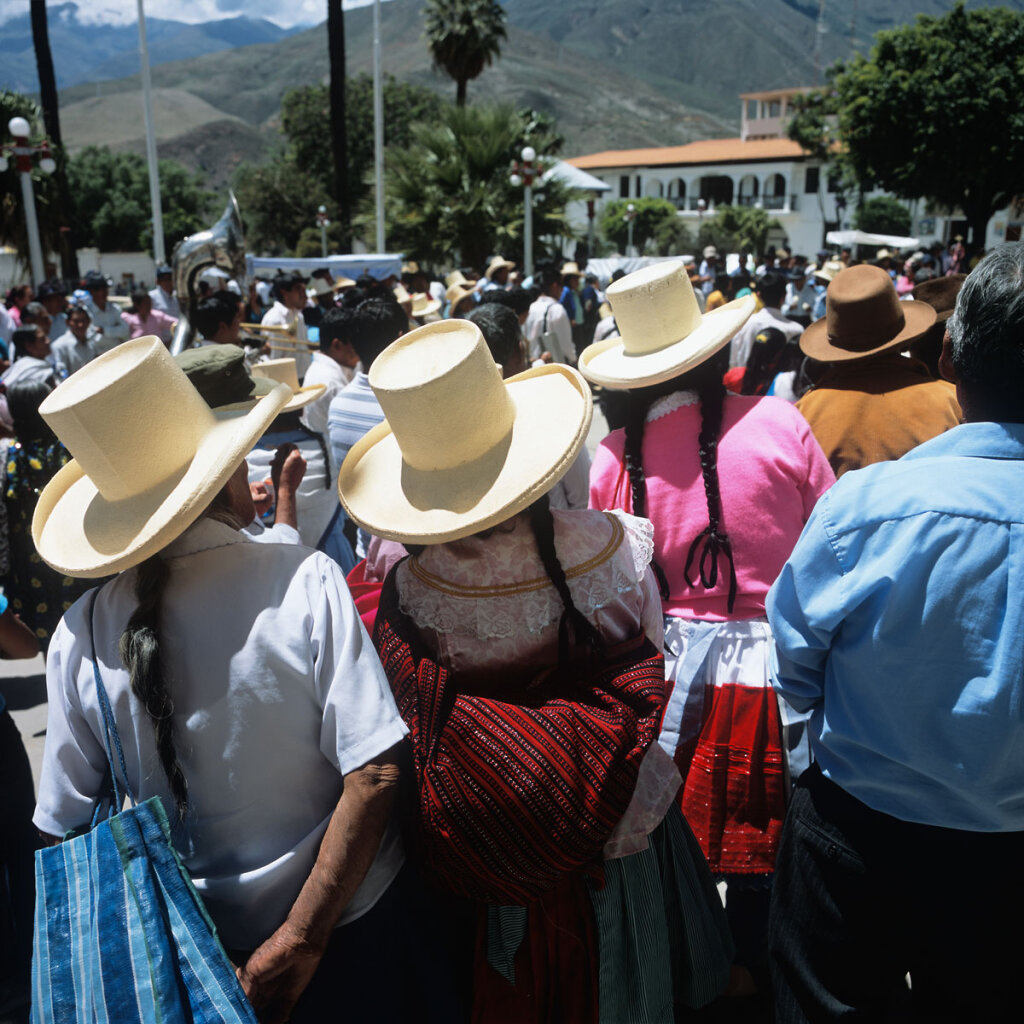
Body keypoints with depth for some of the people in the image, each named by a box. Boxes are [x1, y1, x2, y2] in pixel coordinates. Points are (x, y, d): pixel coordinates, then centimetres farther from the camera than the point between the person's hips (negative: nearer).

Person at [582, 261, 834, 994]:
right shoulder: (778, 424, -13)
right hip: (769, 664, -1)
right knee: (762, 837, 19)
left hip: (664, 665, 2)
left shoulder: (614, 459, -8)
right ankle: (752, 975, 39)